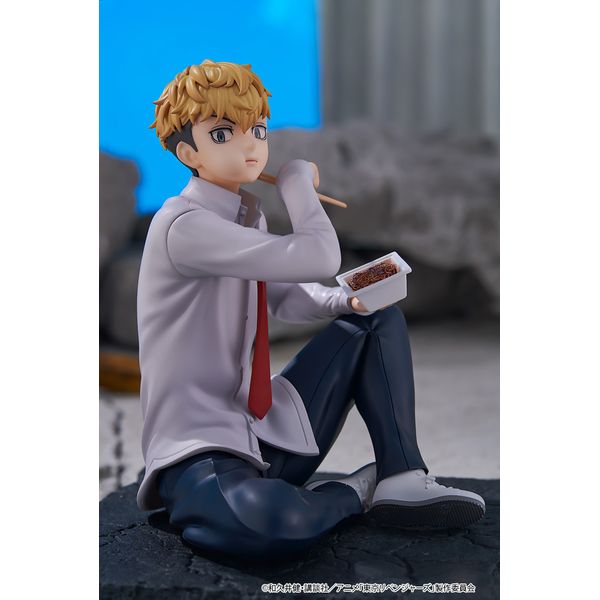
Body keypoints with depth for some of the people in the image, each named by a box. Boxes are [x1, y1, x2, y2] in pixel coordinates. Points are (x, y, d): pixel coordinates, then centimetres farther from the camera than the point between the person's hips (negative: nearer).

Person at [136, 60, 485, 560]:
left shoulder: (247, 214, 8)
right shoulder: (184, 225, -20)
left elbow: (282, 295, 23)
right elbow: (319, 259, -28)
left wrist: (346, 303, 2)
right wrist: (298, 179, -10)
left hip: (267, 427, 9)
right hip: (199, 445, -9)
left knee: (381, 321, 8)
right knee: (267, 521, -42)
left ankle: (402, 480, -4)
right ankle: (351, 491, -7)